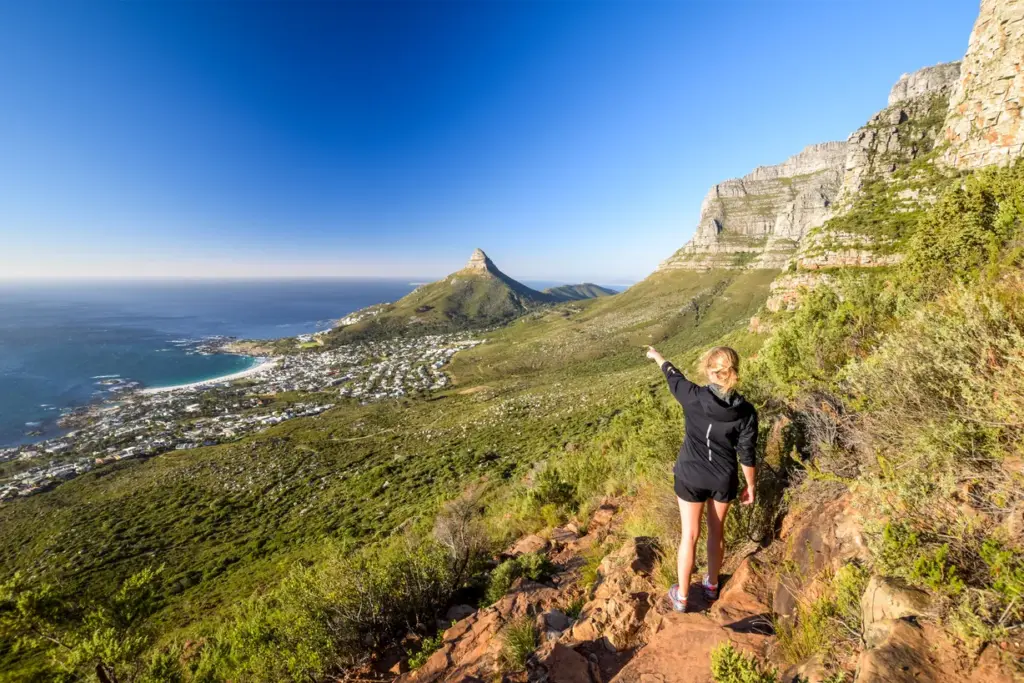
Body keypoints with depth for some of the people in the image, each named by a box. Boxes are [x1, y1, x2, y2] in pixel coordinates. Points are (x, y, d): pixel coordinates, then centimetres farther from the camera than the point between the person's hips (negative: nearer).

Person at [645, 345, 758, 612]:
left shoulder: (693, 397, -21)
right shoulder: (746, 411, -18)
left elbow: (673, 376, 0)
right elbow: (747, 455, -9)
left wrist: (658, 357, 21)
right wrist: (750, 486, 8)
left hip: (691, 477, -1)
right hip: (724, 480, 1)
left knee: (690, 535, 13)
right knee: (716, 531, 23)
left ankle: (681, 597, 29)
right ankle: (711, 585, 45)